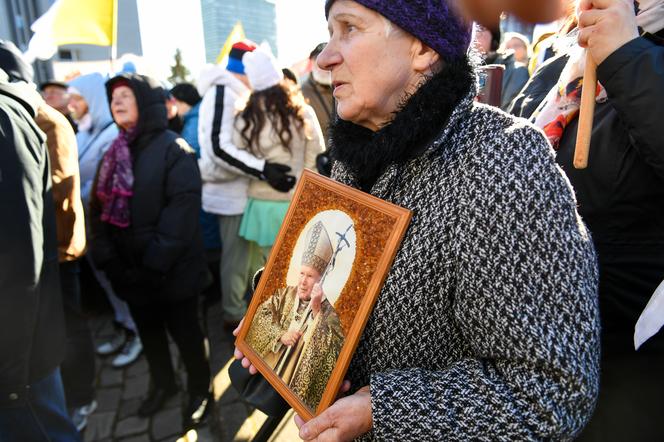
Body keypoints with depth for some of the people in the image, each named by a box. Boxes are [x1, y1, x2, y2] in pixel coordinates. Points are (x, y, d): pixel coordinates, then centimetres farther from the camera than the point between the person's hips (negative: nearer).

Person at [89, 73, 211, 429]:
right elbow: (99, 208, 6)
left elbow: (183, 209, -20)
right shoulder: (113, 153, 10)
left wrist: (155, 262, -22)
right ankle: (162, 383, 43)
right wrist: (107, 258, -6)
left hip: (172, 271, -6)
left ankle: (200, 389, 31)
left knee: (184, 332, 9)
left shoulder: (173, 149, -11)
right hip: (130, 270, 6)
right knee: (149, 333, 21)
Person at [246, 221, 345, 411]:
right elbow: (261, 315, 1)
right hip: (265, 363, 5)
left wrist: (316, 311, -21)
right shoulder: (285, 294, 9)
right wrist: (280, 335, -15)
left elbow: (334, 350, -16)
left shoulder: (328, 311, -4)